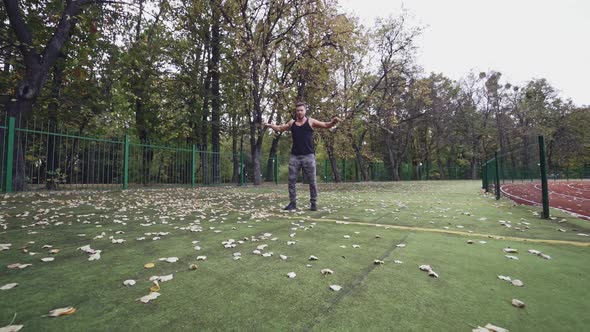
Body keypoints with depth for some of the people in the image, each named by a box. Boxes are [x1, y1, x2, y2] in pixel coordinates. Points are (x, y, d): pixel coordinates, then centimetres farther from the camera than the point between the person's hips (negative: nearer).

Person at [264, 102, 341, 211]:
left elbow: (326, 125, 0)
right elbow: (279, 128, 22)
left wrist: (333, 122, -20)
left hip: (308, 156, -3)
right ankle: (293, 203, 14)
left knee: (312, 181, 2)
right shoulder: (292, 123, 13)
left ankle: (313, 203, 13)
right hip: (294, 156, 3)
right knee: (291, 180, 4)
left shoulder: (311, 121, 3)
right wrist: (270, 125, 6)